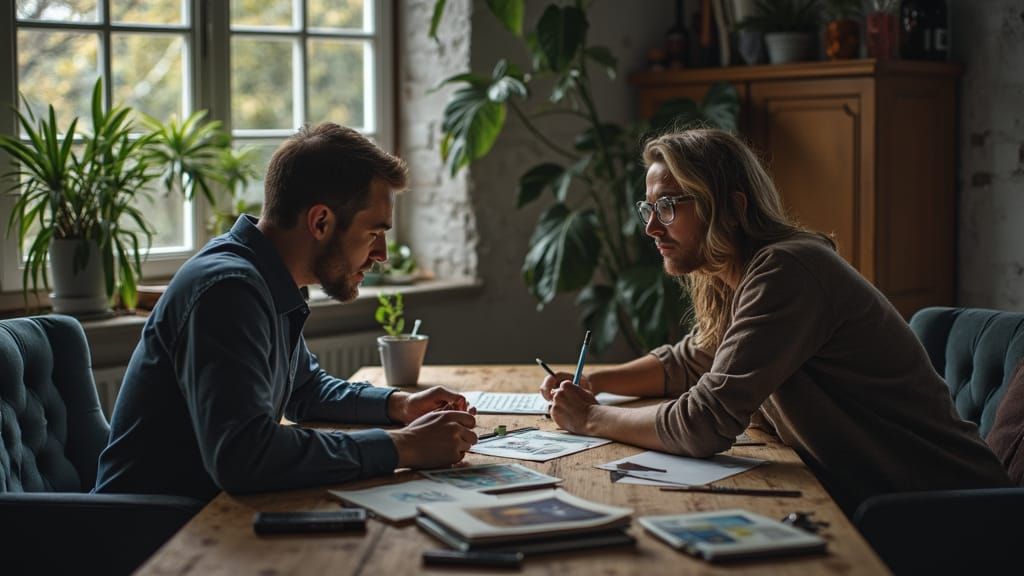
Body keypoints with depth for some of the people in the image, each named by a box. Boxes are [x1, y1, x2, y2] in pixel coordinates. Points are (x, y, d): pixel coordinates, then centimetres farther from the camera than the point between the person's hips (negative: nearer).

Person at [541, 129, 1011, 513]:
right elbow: (684, 363, 25)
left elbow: (705, 425, -26)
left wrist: (591, 420, -11)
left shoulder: (785, 272, -23)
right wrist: (592, 383, 9)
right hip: (857, 498, 8)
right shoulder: (728, 281, 6)